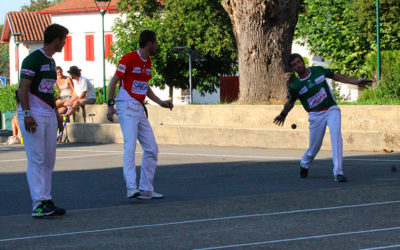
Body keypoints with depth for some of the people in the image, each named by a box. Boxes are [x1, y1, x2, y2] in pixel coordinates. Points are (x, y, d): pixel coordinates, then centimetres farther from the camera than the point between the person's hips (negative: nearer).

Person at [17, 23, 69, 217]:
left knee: (49, 160, 8)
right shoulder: (33, 59, -11)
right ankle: (38, 204, -10)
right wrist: (27, 114, -22)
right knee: (36, 160, -9)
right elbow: (23, 88, -15)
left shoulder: (51, 62, 17)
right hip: (33, 116, -9)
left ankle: (46, 201, 13)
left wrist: (56, 114, 22)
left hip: (49, 116, 9)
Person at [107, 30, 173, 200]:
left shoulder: (148, 62, 15)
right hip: (127, 108, -9)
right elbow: (114, 81, -10)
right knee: (130, 146, -19)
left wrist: (160, 102, 18)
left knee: (152, 149, 6)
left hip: (140, 109, 9)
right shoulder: (129, 59, -10)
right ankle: (131, 187, -25)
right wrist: (111, 104, -17)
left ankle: (146, 189, 11)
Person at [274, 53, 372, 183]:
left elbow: (336, 76, 13)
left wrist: (356, 82, 10)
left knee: (336, 135, -25)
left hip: (331, 110, 1)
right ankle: (304, 165, 40)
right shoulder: (295, 87, -5)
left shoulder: (318, 70, 1)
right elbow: (290, 103, 13)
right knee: (314, 148, 3)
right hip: (316, 116, -1)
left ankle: (338, 172, -28)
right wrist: (283, 115, 27)